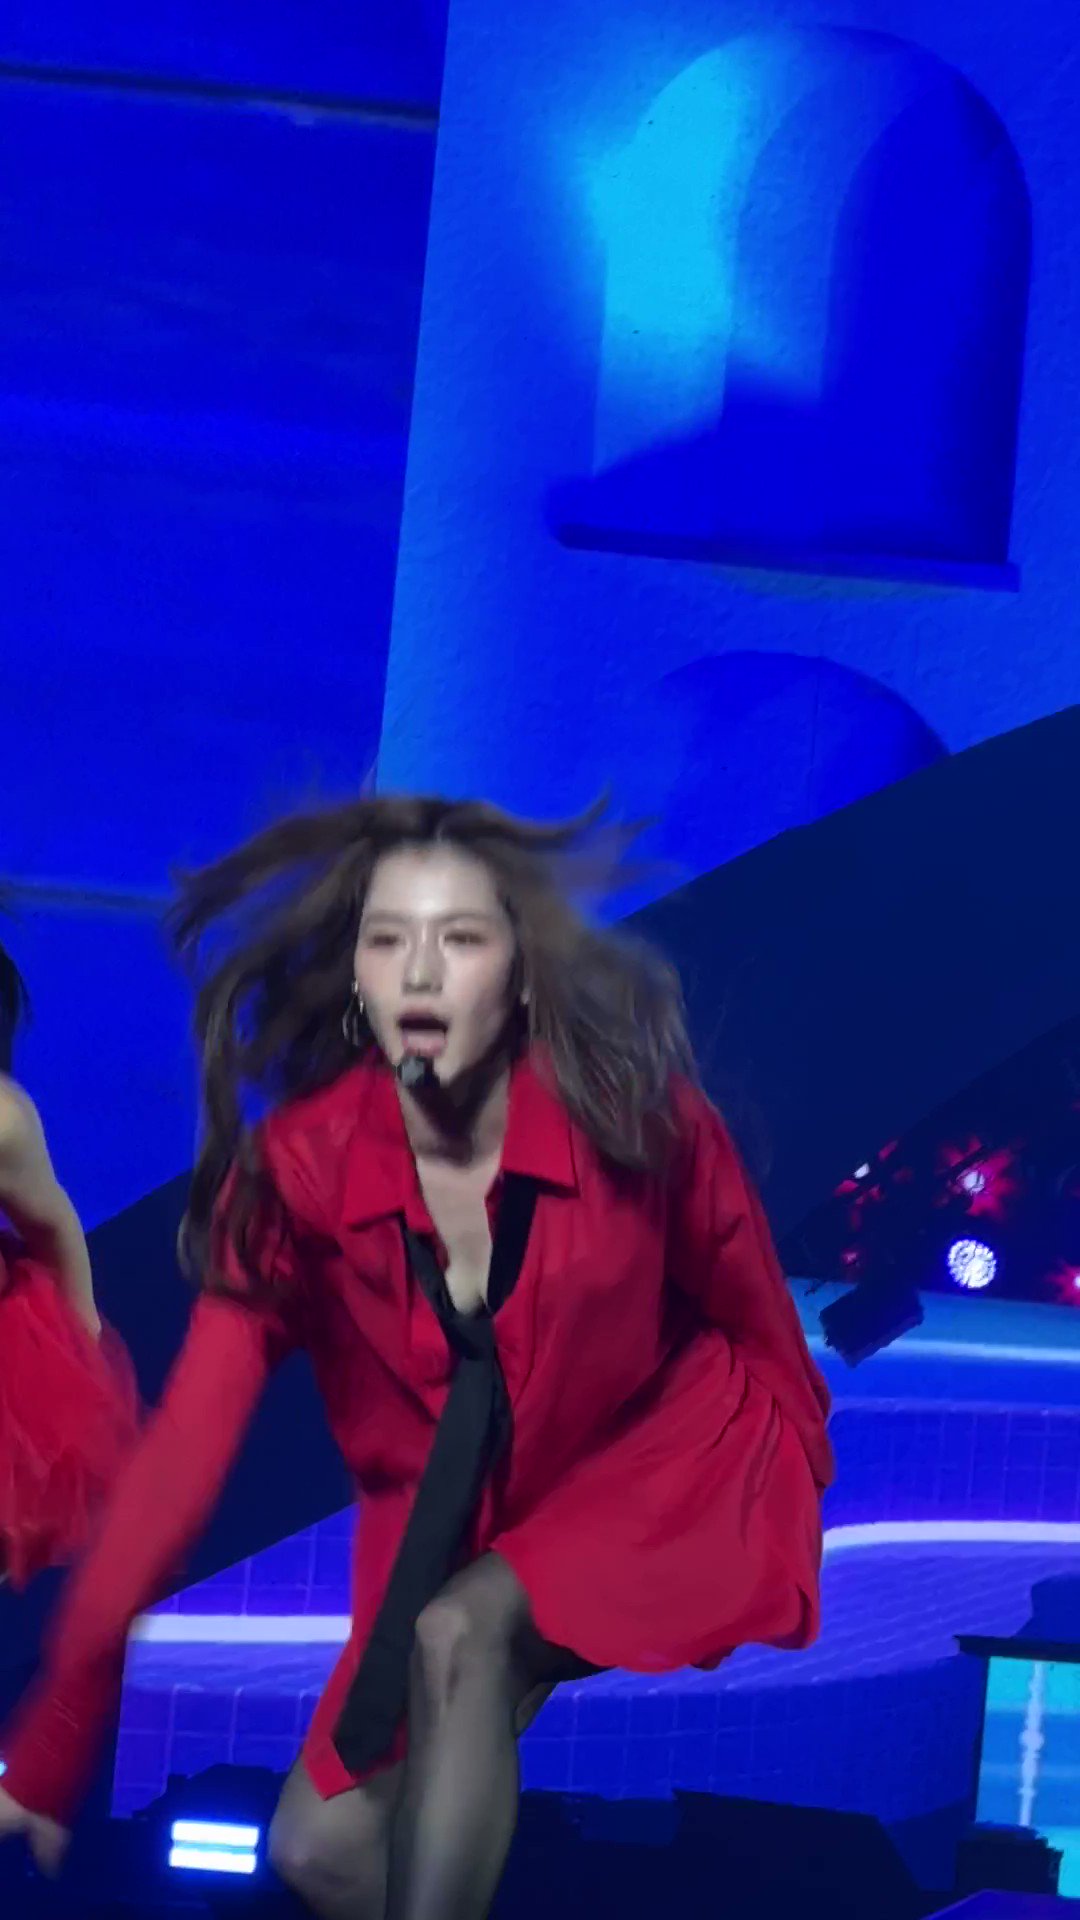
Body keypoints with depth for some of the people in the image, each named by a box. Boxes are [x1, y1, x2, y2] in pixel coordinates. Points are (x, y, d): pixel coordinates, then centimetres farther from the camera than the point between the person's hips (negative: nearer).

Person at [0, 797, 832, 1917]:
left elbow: (760, 1333, -1)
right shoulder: (299, 1166, -18)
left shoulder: (632, 1115, -21)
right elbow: (189, 1441, -20)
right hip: (452, 1533, 3)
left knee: (463, 1636, -32)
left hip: (668, 1477, -3)